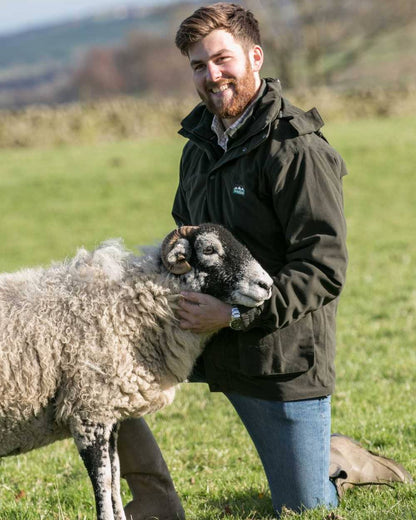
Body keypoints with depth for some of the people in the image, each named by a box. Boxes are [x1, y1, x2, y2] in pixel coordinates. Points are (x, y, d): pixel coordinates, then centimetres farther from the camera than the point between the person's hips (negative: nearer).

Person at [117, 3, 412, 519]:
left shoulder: (297, 150, -17)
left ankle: (345, 463, 32)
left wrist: (234, 314, -27)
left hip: (284, 359, -7)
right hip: (209, 338, 7)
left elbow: (325, 271, -22)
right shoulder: (200, 146, 9)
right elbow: (185, 225, 26)